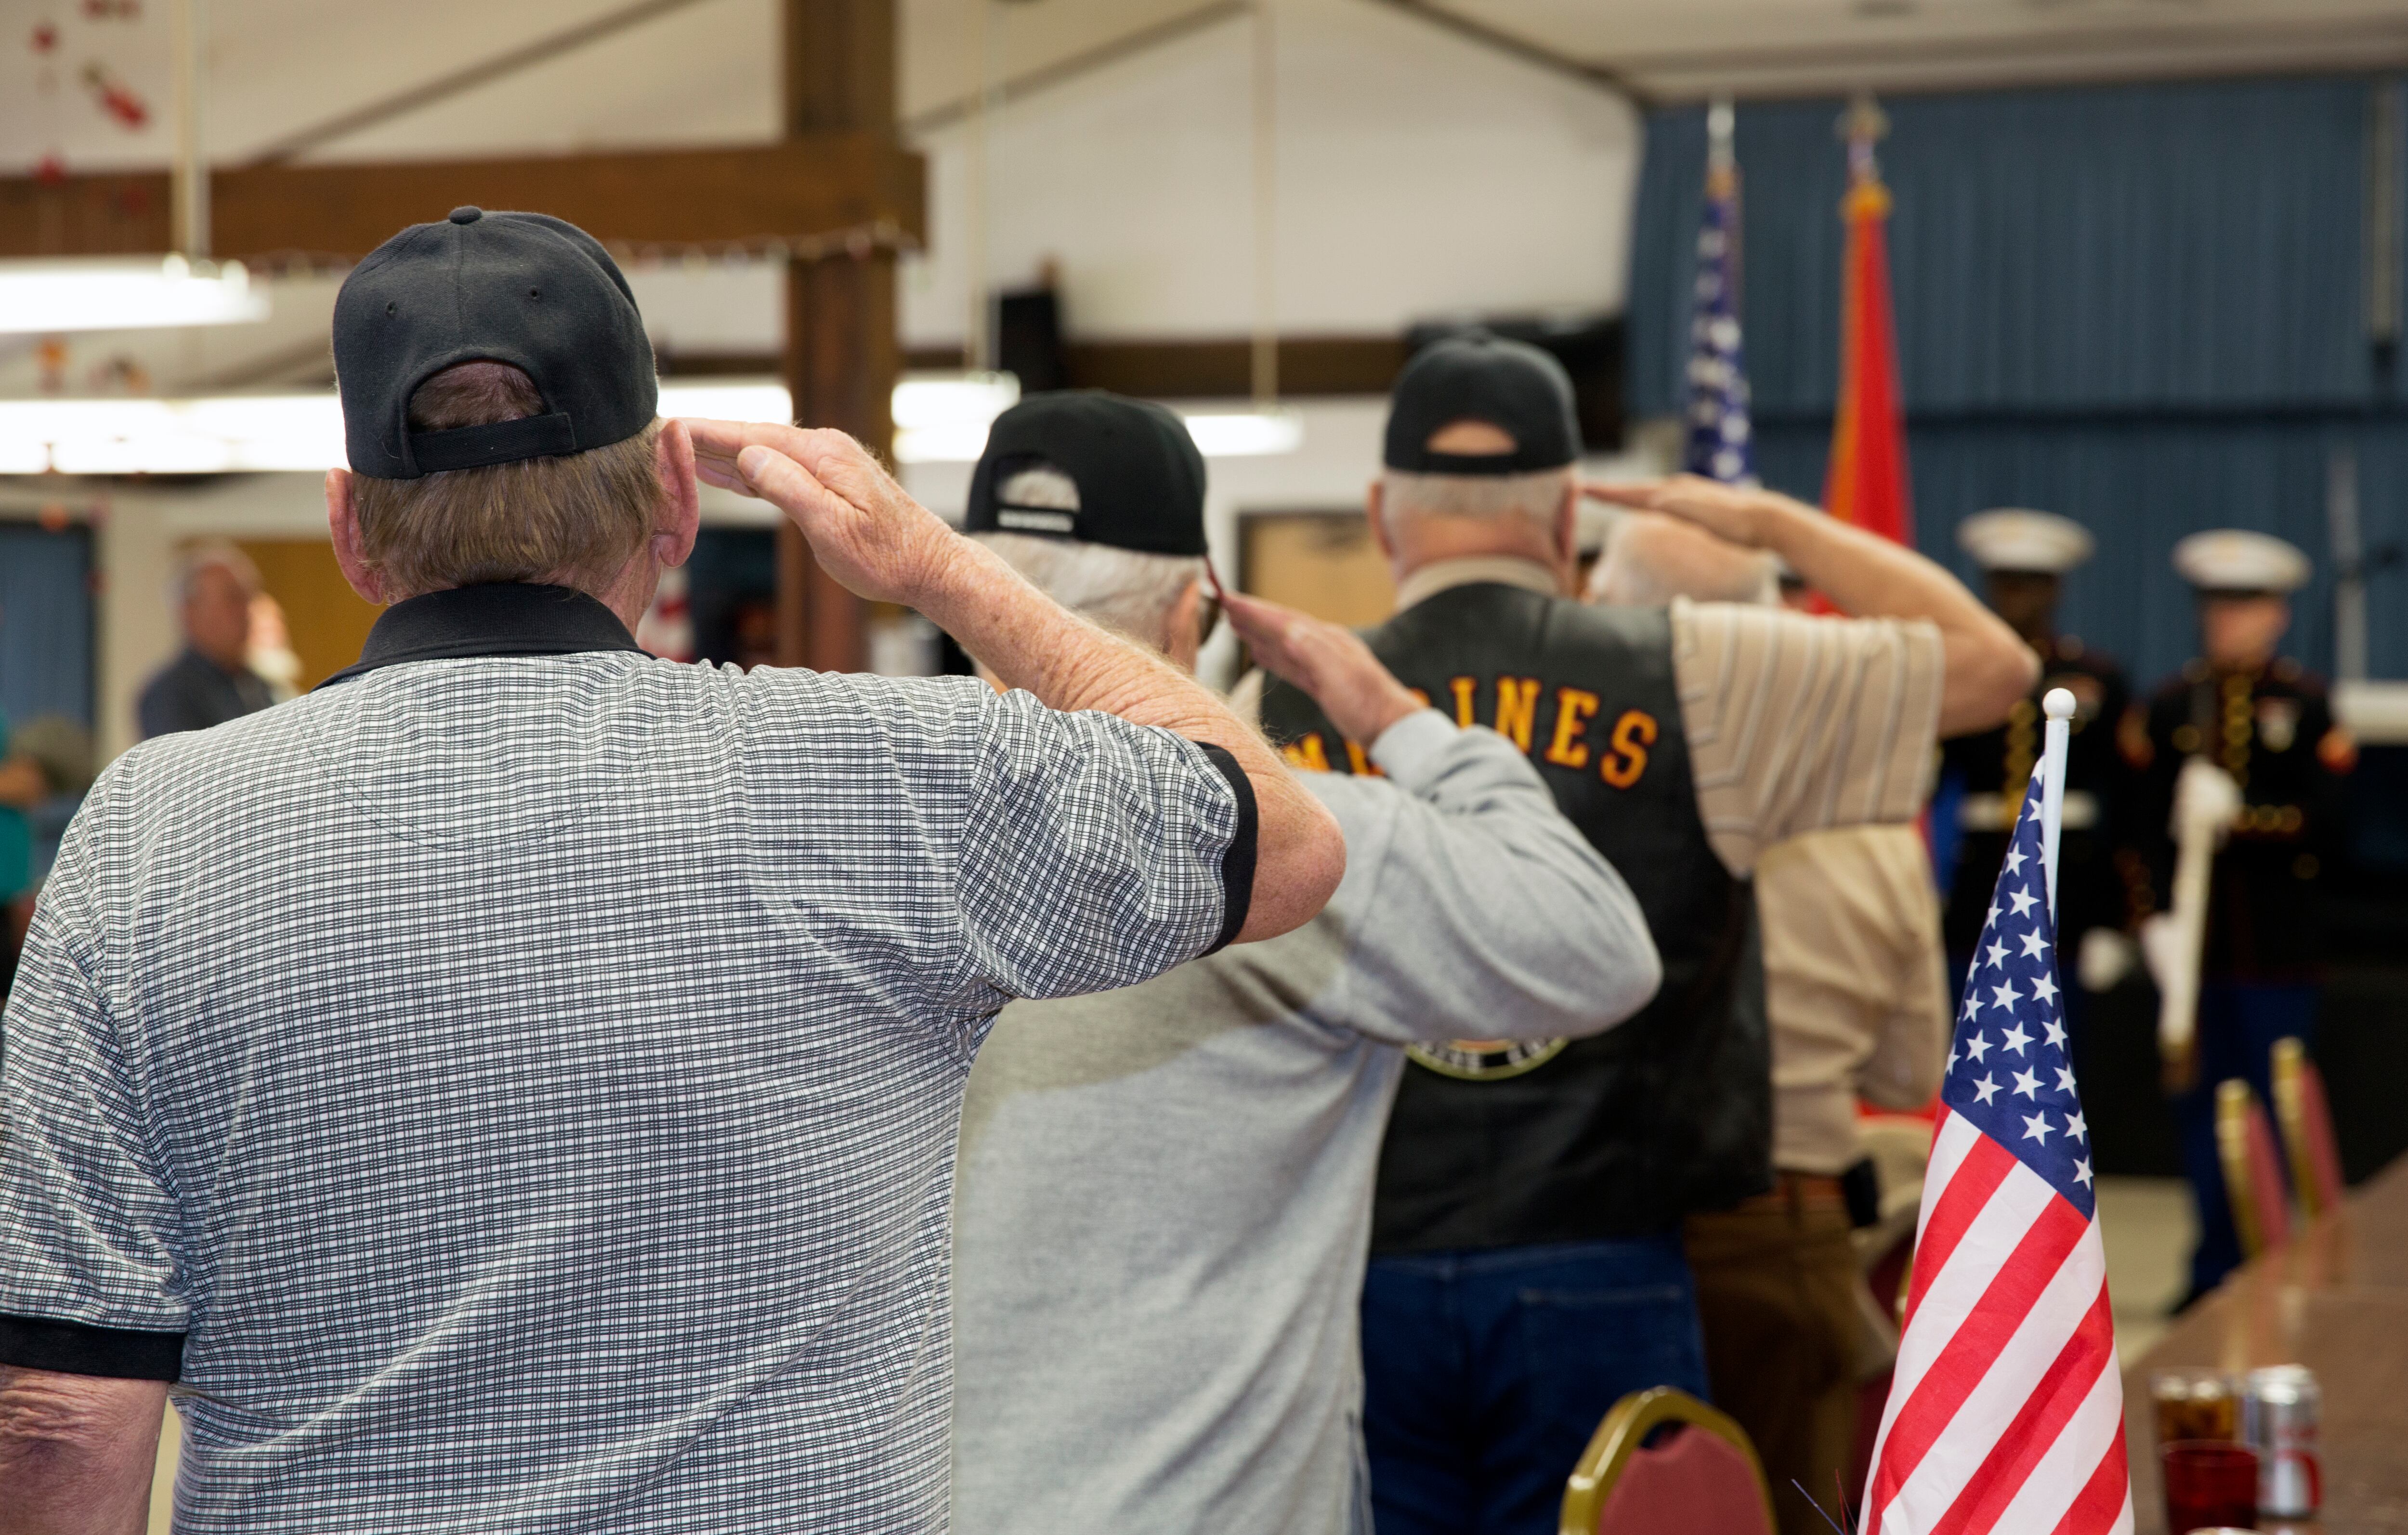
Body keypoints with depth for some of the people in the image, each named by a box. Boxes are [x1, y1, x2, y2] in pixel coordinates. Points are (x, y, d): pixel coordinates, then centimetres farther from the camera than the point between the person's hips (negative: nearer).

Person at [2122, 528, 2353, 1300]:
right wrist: (2152, 917, -6)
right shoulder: (2169, 706, 8)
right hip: (2193, 936, 2)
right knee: (2199, 1101, 4)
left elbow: (2324, 823, -4)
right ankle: (2215, 1271, 12)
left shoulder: (2307, 705, 3)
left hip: (2276, 941, -2)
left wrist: (2242, 817, -16)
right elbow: (2146, 827, 3)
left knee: (2276, 1103, 1)